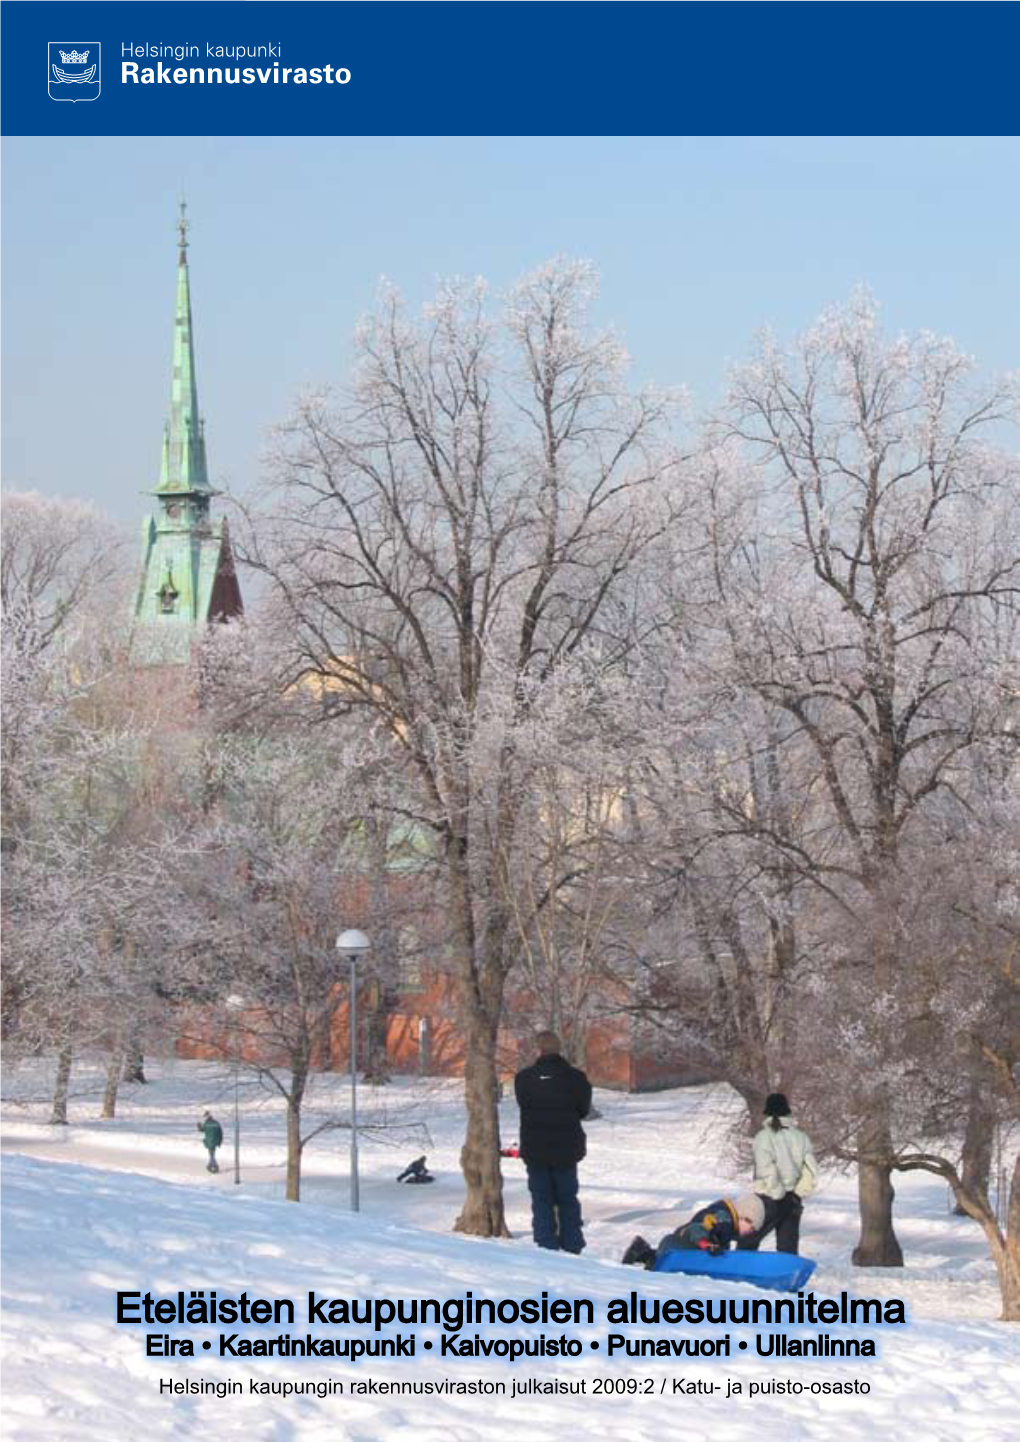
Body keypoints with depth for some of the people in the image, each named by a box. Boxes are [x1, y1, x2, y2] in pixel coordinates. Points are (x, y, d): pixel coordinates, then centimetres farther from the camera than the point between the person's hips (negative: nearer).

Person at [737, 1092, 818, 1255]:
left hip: (769, 1200, -5)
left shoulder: (763, 1137, -11)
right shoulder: (801, 1137, 3)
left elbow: (767, 1174, -17)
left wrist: (779, 1195, -8)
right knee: (788, 1249, 9)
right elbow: (811, 1173, 1)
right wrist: (797, 1194, 5)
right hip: (792, 1204, 5)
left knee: (746, 1244, 7)